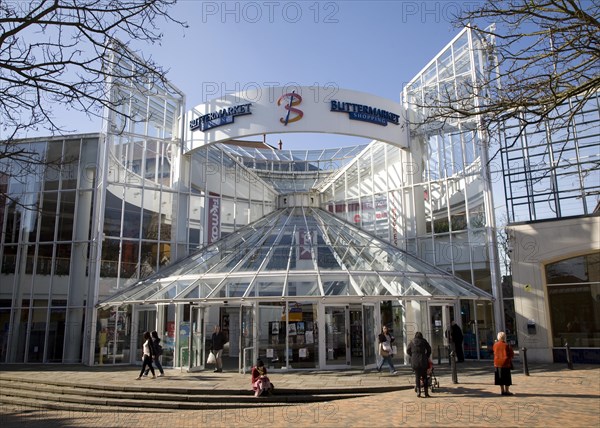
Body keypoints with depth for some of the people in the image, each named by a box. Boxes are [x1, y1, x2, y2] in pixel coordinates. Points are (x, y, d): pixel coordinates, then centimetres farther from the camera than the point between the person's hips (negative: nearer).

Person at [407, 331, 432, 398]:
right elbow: (429, 349, 8)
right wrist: (427, 356, 21)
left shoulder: (412, 342, 10)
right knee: (424, 376, 8)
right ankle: (426, 392, 9)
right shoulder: (424, 341, 6)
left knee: (417, 376, 7)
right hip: (423, 360, -1)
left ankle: (418, 392, 0)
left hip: (414, 361, 1)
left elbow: (408, 351, 11)